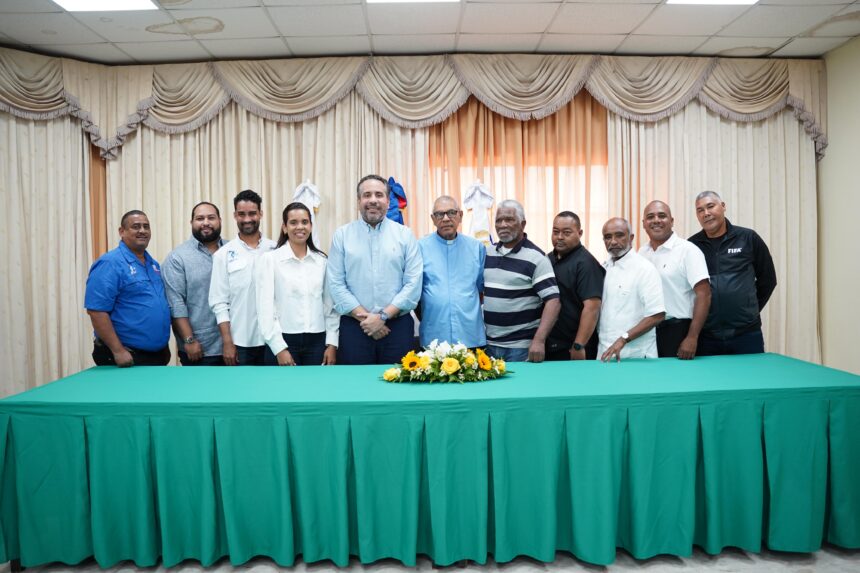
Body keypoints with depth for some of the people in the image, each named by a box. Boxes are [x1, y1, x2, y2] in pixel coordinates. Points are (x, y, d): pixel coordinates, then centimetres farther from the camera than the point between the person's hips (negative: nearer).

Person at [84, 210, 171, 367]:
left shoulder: (154, 264, 12)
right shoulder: (110, 263, -12)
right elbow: (96, 310, -19)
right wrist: (118, 350, -20)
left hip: (158, 354, 8)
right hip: (128, 357, -8)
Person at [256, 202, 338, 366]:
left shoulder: (322, 260, 7)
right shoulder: (269, 259, -2)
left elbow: (330, 304, 8)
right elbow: (265, 308, -5)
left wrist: (332, 343, 1)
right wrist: (279, 348, -10)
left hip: (317, 342, 3)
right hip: (283, 342, -2)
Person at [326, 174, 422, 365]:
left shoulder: (405, 235, 5)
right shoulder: (342, 235, 5)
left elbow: (414, 283, -2)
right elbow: (336, 284, -1)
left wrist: (383, 316, -10)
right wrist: (364, 317, -9)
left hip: (398, 325, 0)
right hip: (354, 327, 0)